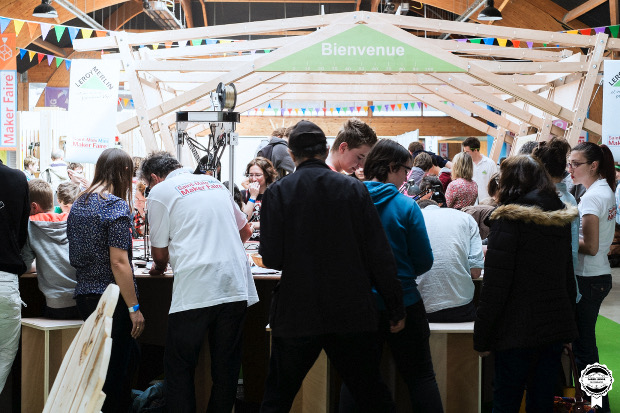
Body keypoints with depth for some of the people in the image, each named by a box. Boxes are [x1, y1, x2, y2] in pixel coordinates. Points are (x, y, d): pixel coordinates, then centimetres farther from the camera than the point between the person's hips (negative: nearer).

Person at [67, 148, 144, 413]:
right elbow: (119, 262, -18)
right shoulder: (115, 205, -14)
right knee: (115, 368, -1)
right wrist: (134, 307, -15)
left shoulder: (78, 204, 11)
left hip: (84, 294, 8)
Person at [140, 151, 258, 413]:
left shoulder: (160, 192, 3)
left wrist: (159, 269, 29)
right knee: (226, 365, 11)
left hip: (195, 290, -5)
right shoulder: (215, 183, 19)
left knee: (179, 367, 5)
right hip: (236, 286, 5)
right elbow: (245, 231, 29)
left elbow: (160, 253, 7)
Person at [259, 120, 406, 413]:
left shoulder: (278, 192, -6)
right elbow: (379, 255, -4)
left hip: (296, 315, -1)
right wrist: (396, 309, 4)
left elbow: (271, 259, -9)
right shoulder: (354, 189, -3)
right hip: (351, 312, 1)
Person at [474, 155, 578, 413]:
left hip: (518, 332, -6)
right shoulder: (561, 219, 10)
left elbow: (495, 285, -15)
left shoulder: (508, 219, -12)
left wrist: (481, 337, -10)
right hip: (557, 326, 6)